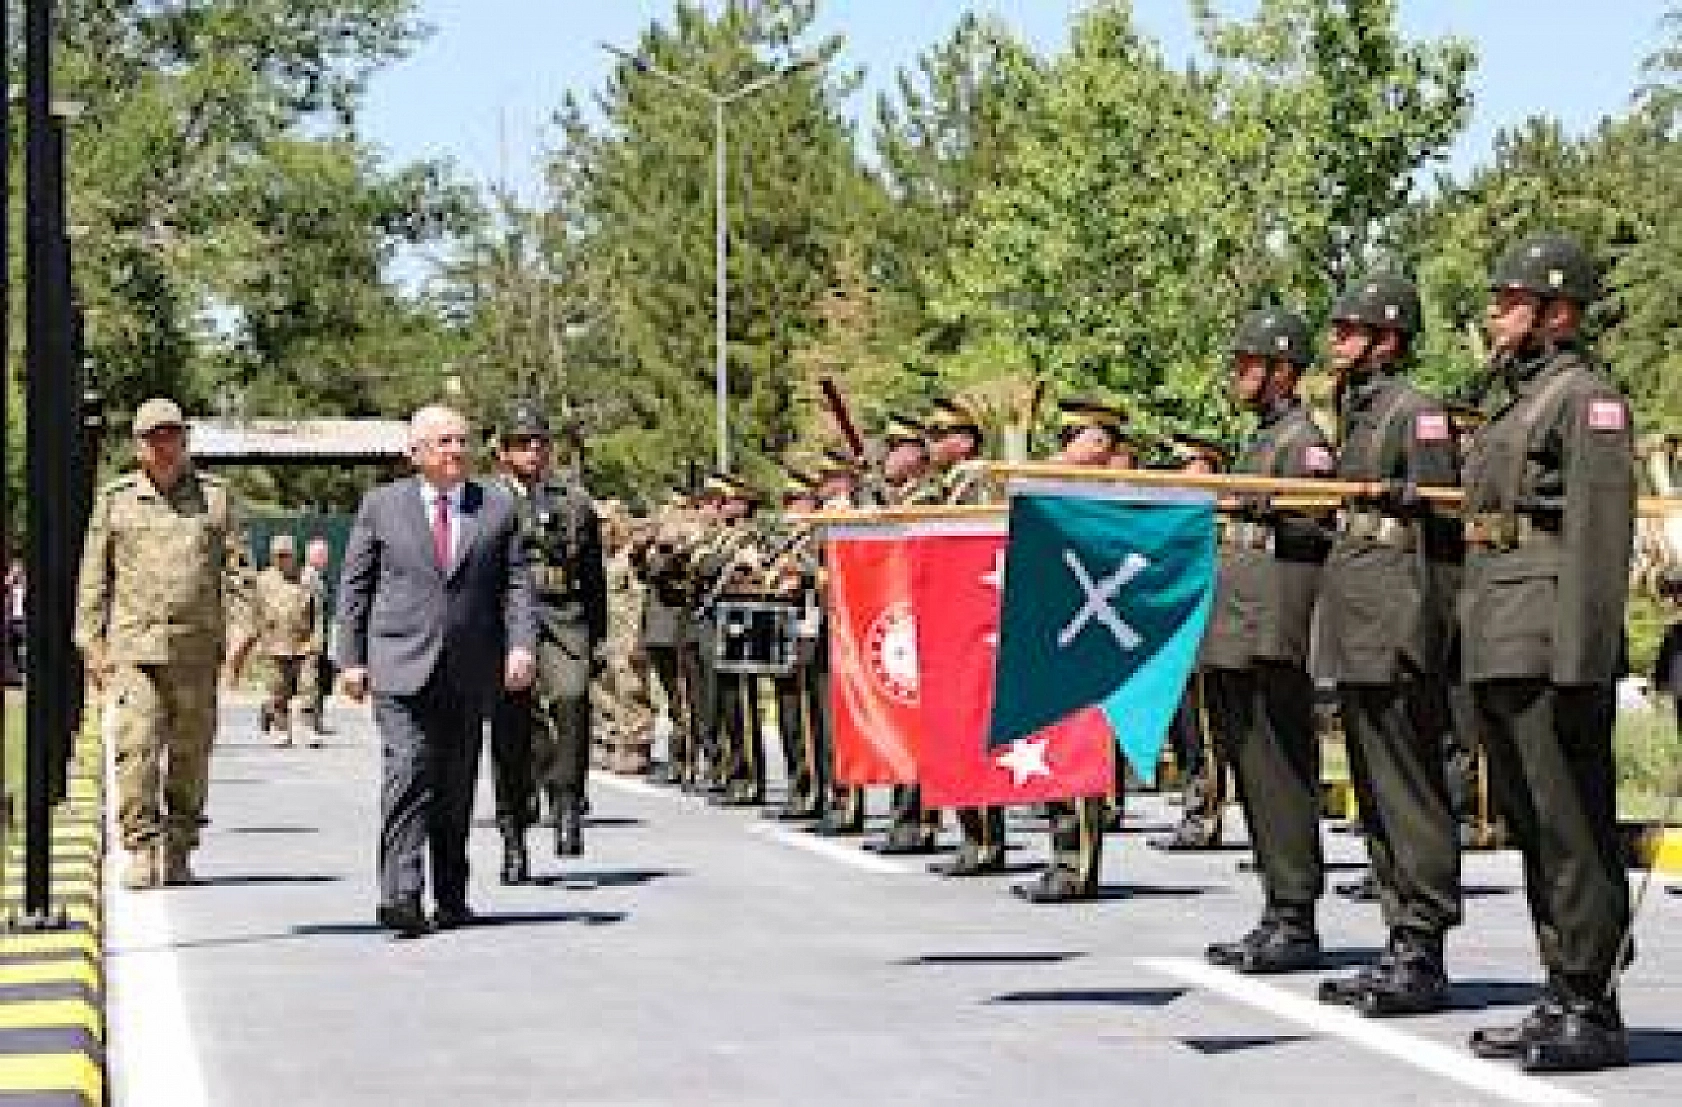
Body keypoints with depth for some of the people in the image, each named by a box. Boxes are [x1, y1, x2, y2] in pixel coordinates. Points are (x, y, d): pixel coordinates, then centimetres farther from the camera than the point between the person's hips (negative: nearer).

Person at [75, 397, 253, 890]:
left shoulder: (216, 496, 10)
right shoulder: (115, 499, 10)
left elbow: (235, 569, 7)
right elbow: (94, 576, 10)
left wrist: (239, 629, -4)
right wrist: (91, 641, 4)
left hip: (197, 648, 1)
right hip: (132, 644, -1)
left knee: (190, 753, 5)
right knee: (136, 748, -13)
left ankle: (179, 855, 15)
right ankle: (140, 850, -11)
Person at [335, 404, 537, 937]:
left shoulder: (498, 508, 9)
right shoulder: (381, 505, 6)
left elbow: (516, 585, 4)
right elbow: (354, 586, 7)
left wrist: (522, 645, -11)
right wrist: (352, 657, 1)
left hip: (470, 671, 2)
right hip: (402, 665, -2)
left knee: (457, 786, 9)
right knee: (408, 773, -15)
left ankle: (452, 898, 19)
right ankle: (399, 896, -21)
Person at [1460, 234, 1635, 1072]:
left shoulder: (1587, 399, -8)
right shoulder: (1518, 404, 22)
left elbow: (1599, 533, -17)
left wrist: (1579, 661, -23)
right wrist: (1475, 647, 21)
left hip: (1550, 654, -10)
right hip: (1499, 654, 10)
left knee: (1572, 830, -7)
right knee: (1530, 828, 12)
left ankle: (1593, 1011, -3)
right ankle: (1562, 1000, 19)